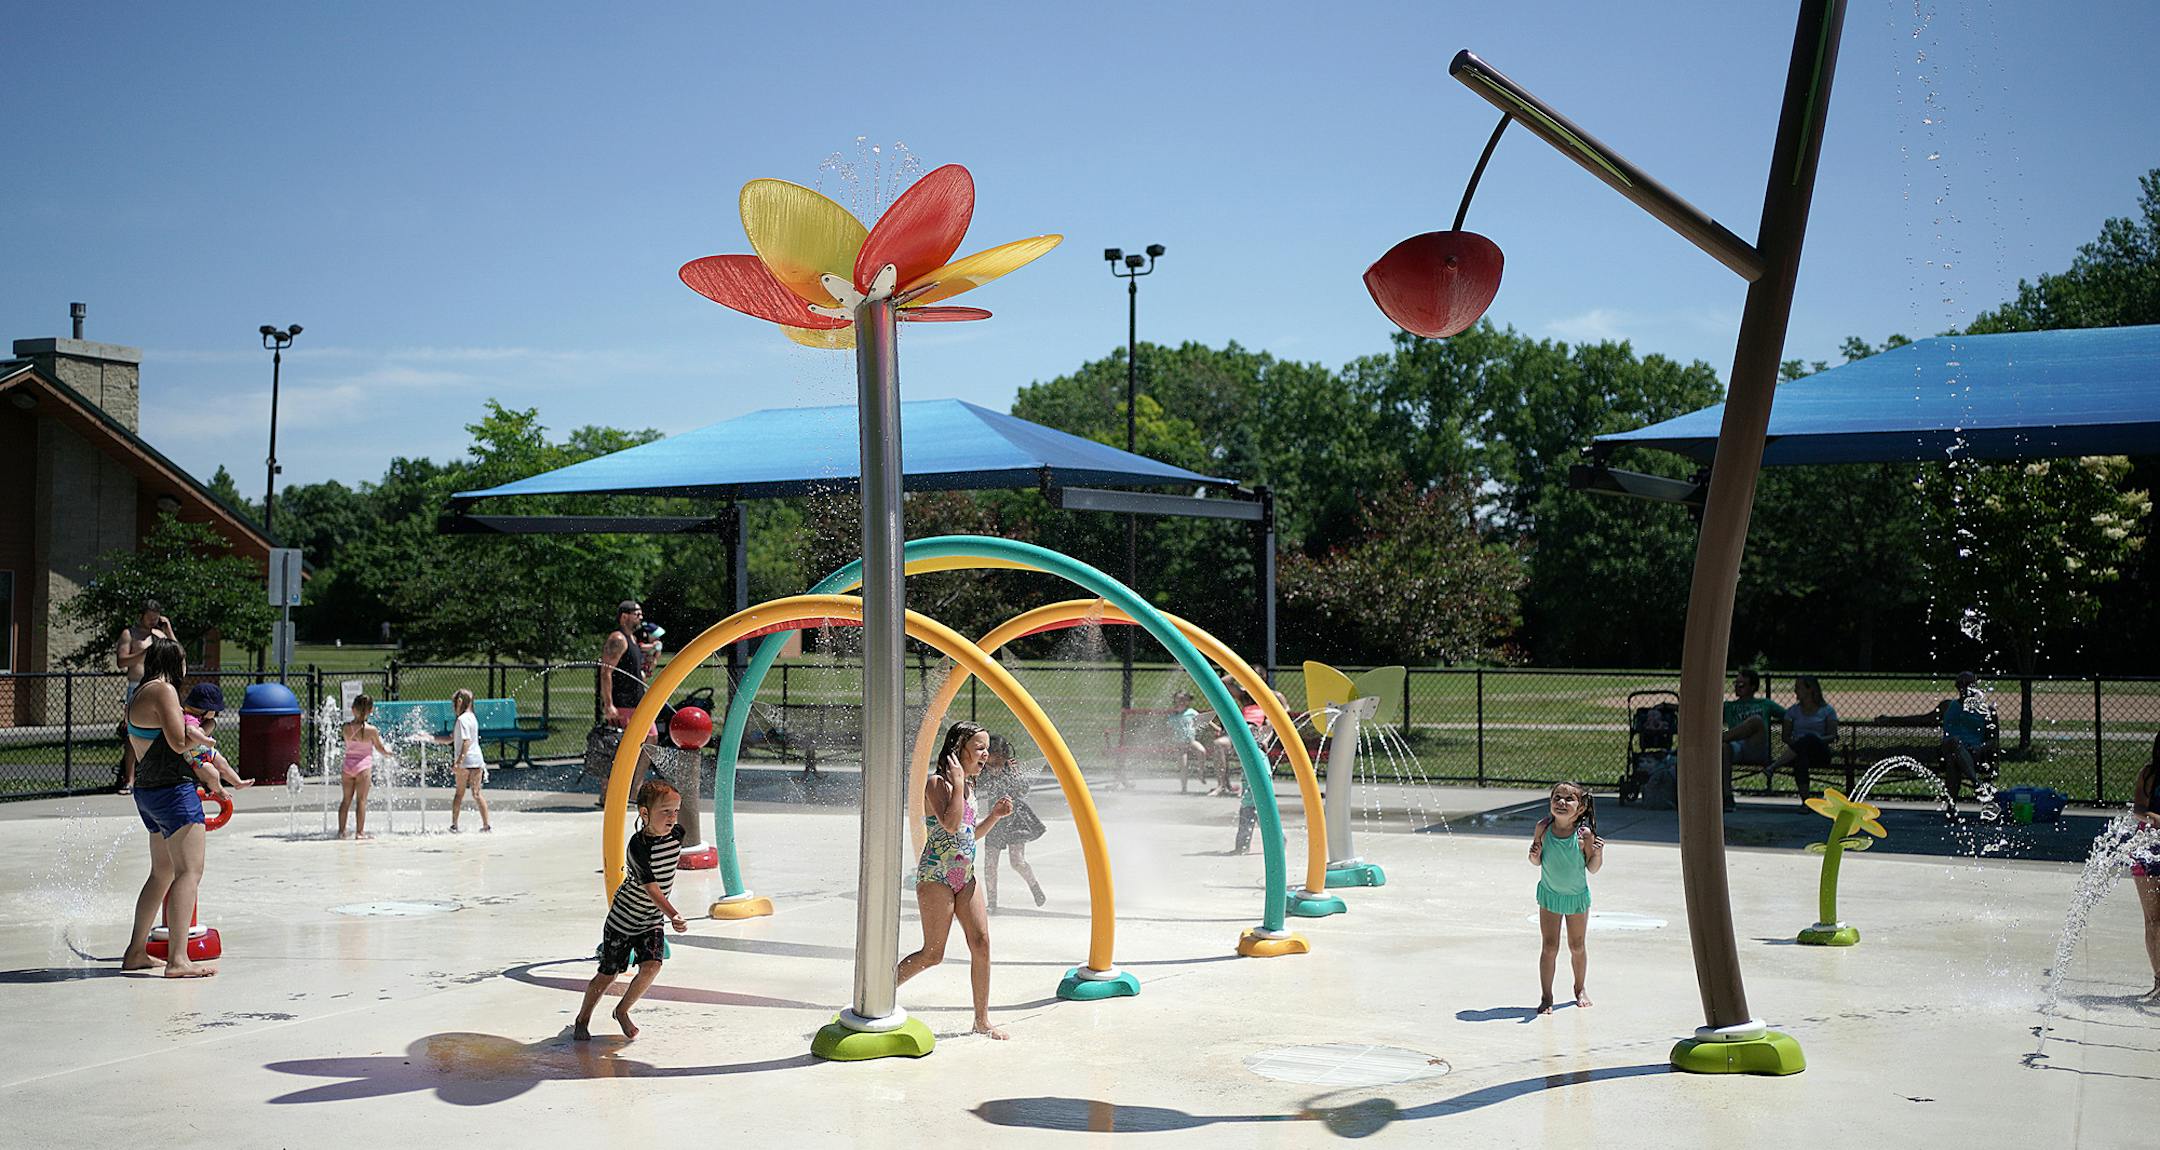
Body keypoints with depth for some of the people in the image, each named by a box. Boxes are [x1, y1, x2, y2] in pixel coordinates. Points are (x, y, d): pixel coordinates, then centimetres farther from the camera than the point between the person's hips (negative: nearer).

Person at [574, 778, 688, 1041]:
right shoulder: (639, 846, -27)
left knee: (652, 966, -14)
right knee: (609, 973, 5)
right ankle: (583, 1019, 29)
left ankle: (622, 1011, 11)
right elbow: (650, 887, -33)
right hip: (624, 918, -5)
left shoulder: (676, 834, -7)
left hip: (652, 920, 5)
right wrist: (673, 915, -45)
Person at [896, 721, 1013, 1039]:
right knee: (933, 954, -4)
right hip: (936, 876, -8)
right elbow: (950, 824, -28)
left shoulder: (968, 786, 13)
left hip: (966, 876, 8)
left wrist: (995, 815, 7)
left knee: (981, 943, -1)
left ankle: (982, 1021, 7)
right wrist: (957, 781, -22)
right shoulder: (937, 783, -13)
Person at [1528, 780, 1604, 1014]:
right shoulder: (1544, 827, -16)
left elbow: (1592, 869, -11)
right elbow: (1536, 862, -4)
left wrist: (1597, 853, -30)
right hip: (1549, 895, 0)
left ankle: (1580, 989, 35)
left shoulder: (1584, 833, -20)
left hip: (1577, 896, 0)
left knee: (1577, 947, 13)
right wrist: (1534, 854, -26)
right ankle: (1546, 997, 6)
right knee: (1549, 947, -2)